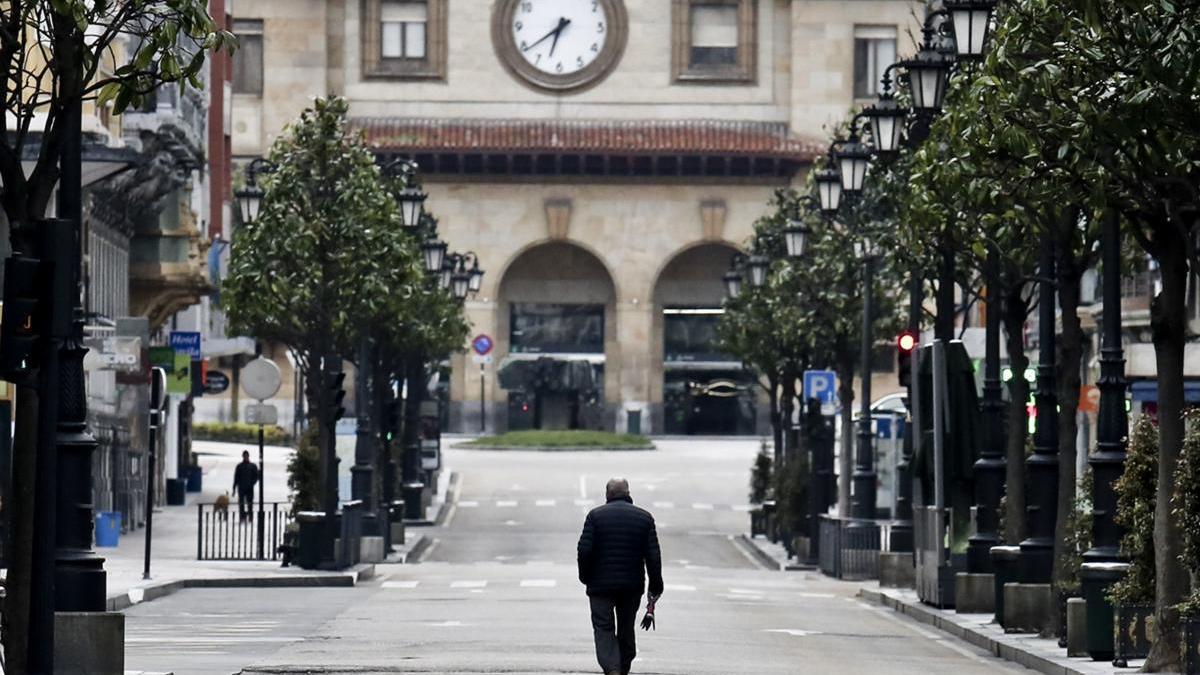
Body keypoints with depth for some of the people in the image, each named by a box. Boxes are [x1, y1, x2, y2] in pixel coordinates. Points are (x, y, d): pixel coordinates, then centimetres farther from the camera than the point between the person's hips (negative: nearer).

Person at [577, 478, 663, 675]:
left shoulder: (595, 515, -5)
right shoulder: (644, 517, 1)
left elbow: (585, 549, -11)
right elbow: (653, 555, -1)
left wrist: (585, 576, 4)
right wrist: (656, 585, 6)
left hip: (601, 585, -2)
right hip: (632, 585, 2)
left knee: (604, 629, 0)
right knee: (626, 630, 16)